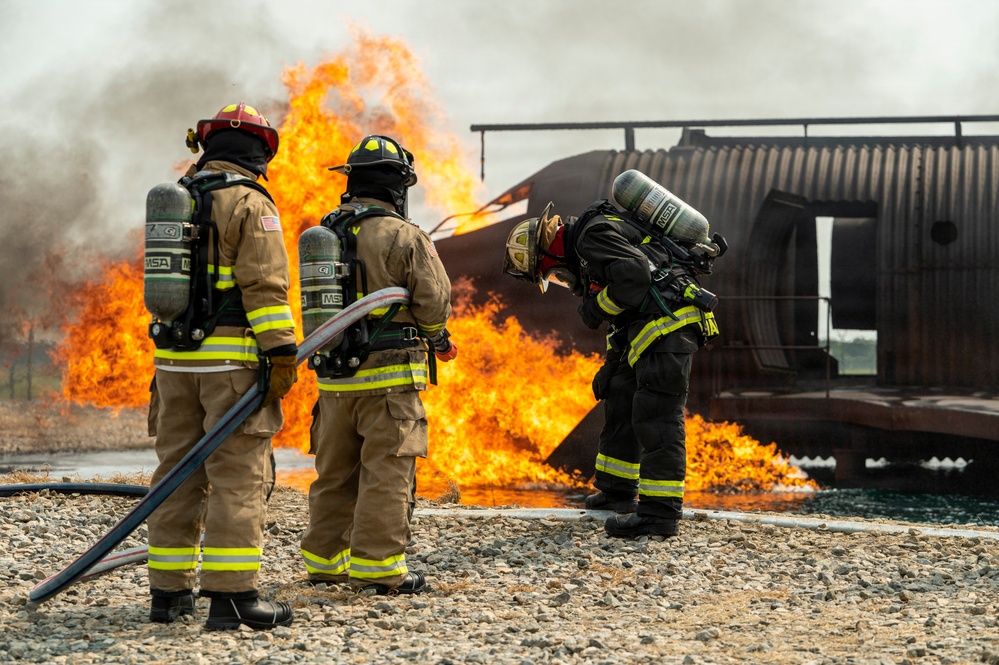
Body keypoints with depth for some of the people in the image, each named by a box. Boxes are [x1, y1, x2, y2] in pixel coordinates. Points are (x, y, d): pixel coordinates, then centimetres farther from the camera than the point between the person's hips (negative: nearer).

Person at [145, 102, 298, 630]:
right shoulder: (250, 204, -6)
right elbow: (265, 285, -15)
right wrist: (281, 354, -14)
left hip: (176, 359, 7)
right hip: (233, 359, -7)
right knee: (238, 477, -6)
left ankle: (169, 591, 14)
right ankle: (231, 596, -10)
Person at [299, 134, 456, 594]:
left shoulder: (324, 234, 9)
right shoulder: (405, 237, -11)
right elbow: (434, 302, -11)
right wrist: (437, 338, 11)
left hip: (334, 377, 6)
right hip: (389, 373, -6)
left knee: (335, 473, 15)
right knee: (386, 471, -2)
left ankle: (324, 560, 22)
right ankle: (377, 567, -3)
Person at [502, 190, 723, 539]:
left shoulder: (592, 235, -9)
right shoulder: (584, 250, 24)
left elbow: (634, 275, -25)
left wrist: (595, 309, -10)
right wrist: (611, 365, 26)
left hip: (668, 321, -11)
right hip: (654, 328, 11)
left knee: (656, 417, -12)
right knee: (621, 403, 20)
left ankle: (660, 512, -13)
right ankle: (618, 490, 31)